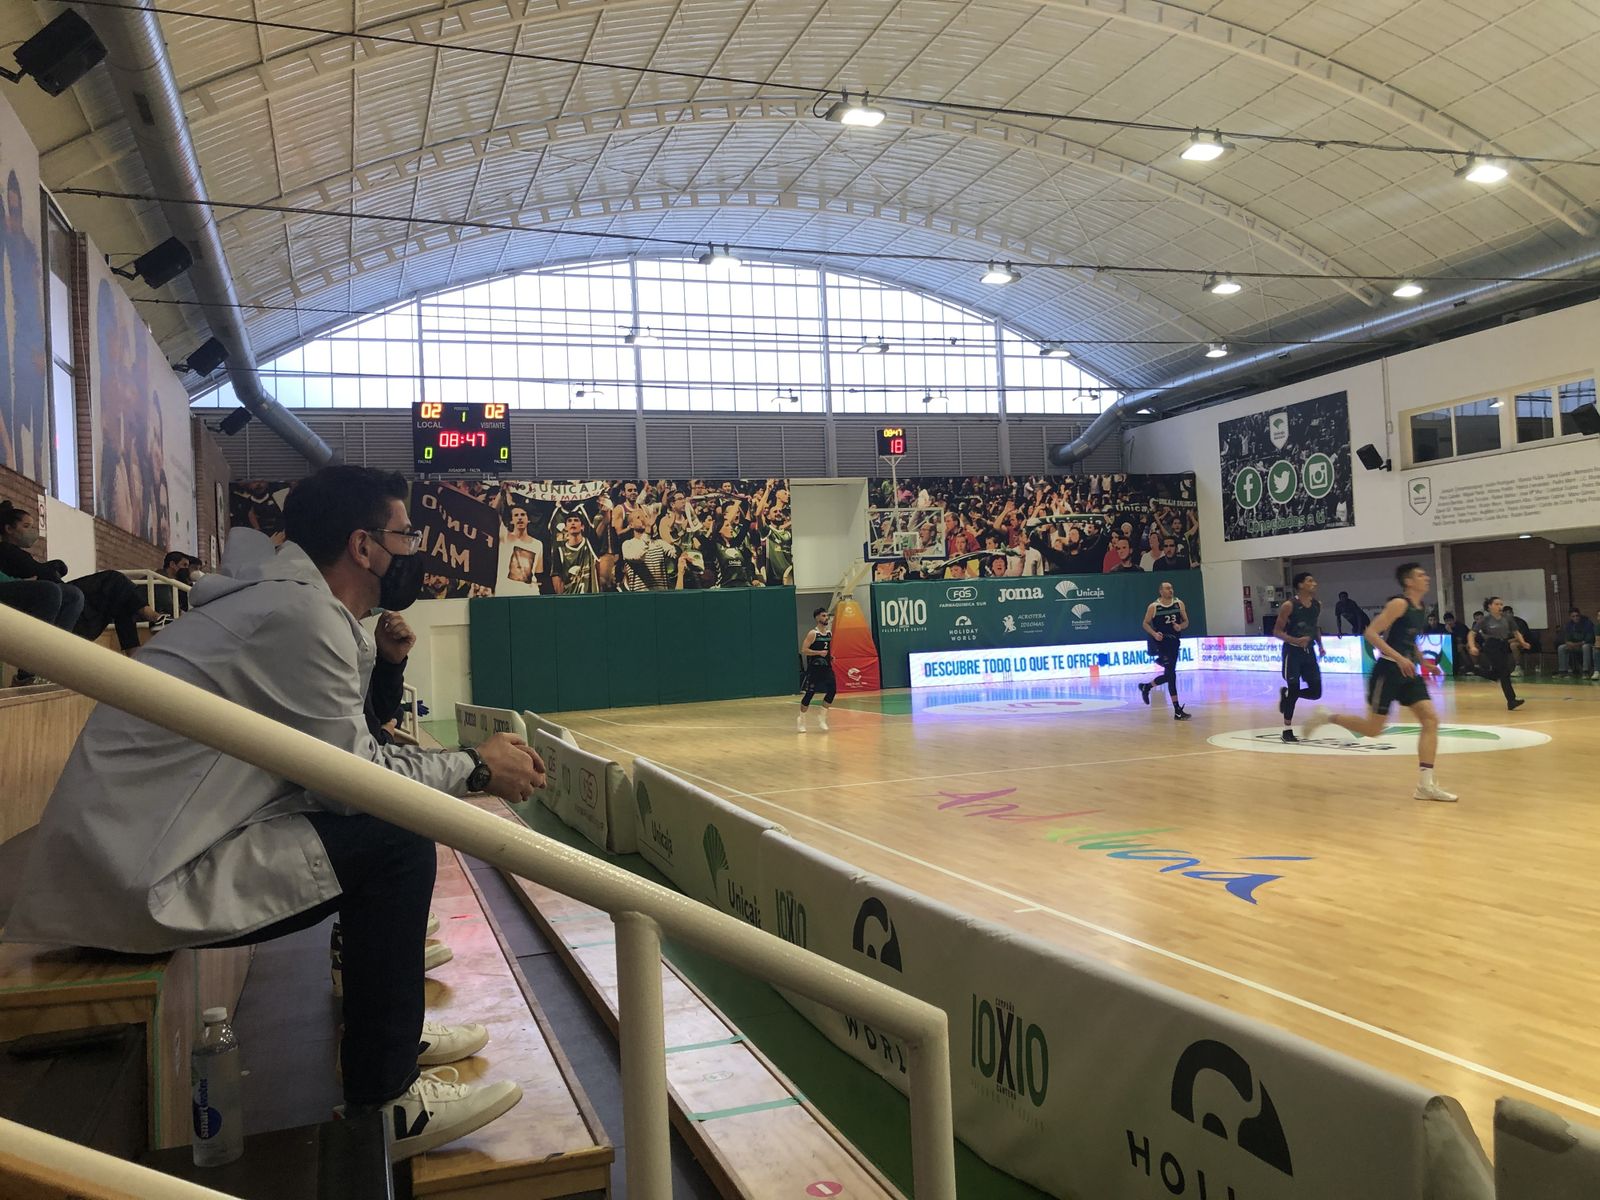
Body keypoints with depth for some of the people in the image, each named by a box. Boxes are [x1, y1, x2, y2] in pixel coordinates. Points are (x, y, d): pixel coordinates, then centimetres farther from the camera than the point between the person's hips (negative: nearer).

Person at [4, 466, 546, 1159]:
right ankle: (385, 1104, -3)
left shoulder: (298, 602, 13)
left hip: (133, 852, 10)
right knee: (396, 842, -15)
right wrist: (476, 769, -4)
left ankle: (392, 1030, 25)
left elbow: (340, 754, 13)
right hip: (140, 878, -10)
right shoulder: (299, 612, -18)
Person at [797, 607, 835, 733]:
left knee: (832, 690, -7)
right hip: (814, 668, -6)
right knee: (809, 693, -2)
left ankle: (822, 717, 7)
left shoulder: (829, 633, 10)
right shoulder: (812, 634, -12)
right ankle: (801, 720, 15)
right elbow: (804, 650, -16)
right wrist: (819, 652, -23)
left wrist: (831, 656, 8)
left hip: (826, 667, 6)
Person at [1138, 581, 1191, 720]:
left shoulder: (1179, 604, 4)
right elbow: (1146, 623, 2)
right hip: (1160, 641, -5)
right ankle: (1177, 710, -7)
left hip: (1173, 642, 5)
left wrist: (1180, 627, -13)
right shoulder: (1153, 607, -5)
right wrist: (1154, 634, -16)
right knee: (1171, 674, -11)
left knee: (1169, 674, 11)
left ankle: (1146, 687, 36)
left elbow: (1186, 622, 10)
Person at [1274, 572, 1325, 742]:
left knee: (1316, 692, 1)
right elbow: (1277, 632, -11)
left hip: (1309, 651, 6)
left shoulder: (1317, 605, 5)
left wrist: (1320, 646, 5)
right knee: (1294, 690, -7)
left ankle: (1286, 694, 28)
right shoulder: (1289, 606, -14)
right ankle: (1287, 730, 4)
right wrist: (1295, 640, -27)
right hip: (1293, 651, -6)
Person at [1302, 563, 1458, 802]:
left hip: (1408, 672, 8)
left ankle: (1425, 784, -5)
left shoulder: (1420, 608, 12)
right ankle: (1325, 716, 19)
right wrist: (1399, 658, -25)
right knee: (1373, 728, -2)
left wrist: (1419, 660, 17)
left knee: (1431, 720, -5)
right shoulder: (1399, 604, -14)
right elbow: (1370, 633, -21)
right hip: (1388, 671, -8)